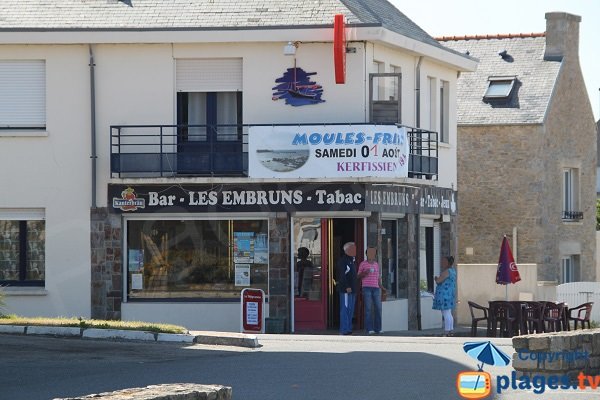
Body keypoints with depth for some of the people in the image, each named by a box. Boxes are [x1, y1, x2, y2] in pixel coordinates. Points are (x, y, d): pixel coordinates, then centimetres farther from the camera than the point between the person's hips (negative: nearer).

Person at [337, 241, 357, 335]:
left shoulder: (351, 260, 19)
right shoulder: (343, 261, -11)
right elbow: (342, 275, -19)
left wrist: (354, 287, 19)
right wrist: (347, 287, -23)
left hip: (352, 289, 10)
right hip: (346, 290, -10)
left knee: (350, 310, 12)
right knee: (345, 309, -10)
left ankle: (348, 329, 16)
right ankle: (344, 330, -11)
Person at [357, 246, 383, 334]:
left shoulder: (376, 264, 16)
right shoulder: (363, 264, 4)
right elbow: (358, 276, 6)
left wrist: (380, 285, 6)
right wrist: (364, 273, -14)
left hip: (376, 288, 4)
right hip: (366, 288, -4)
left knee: (378, 308, -2)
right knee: (368, 308, -9)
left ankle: (378, 328, 3)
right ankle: (369, 329, -8)